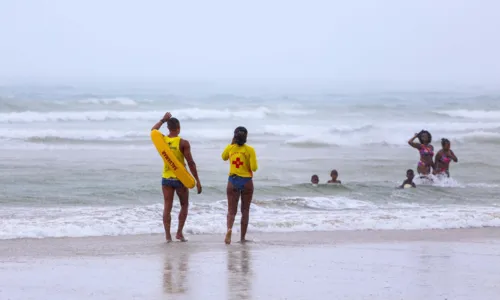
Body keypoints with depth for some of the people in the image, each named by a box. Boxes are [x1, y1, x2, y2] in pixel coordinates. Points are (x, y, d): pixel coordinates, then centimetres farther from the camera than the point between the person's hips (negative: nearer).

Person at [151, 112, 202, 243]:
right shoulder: (183, 143, -13)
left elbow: (153, 130, 22)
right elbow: (191, 163, -13)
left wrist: (163, 120, 26)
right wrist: (197, 181, -8)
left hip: (166, 178, 3)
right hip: (180, 178, -3)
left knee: (167, 207, 4)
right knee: (184, 205, 14)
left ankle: (168, 235, 0)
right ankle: (179, 233, 6)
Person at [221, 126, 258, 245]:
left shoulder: (230, 148, -2)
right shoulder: (249, 150, -10)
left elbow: (224, 157, 20)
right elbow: (254, 168, -15)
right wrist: (249, 165, 6)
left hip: (233, 181, 1)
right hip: (247, 182, -1)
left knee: (231, 210, 2)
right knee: (245, 210, 13)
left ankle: (229, 228, -28)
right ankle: (242, 237, 16)